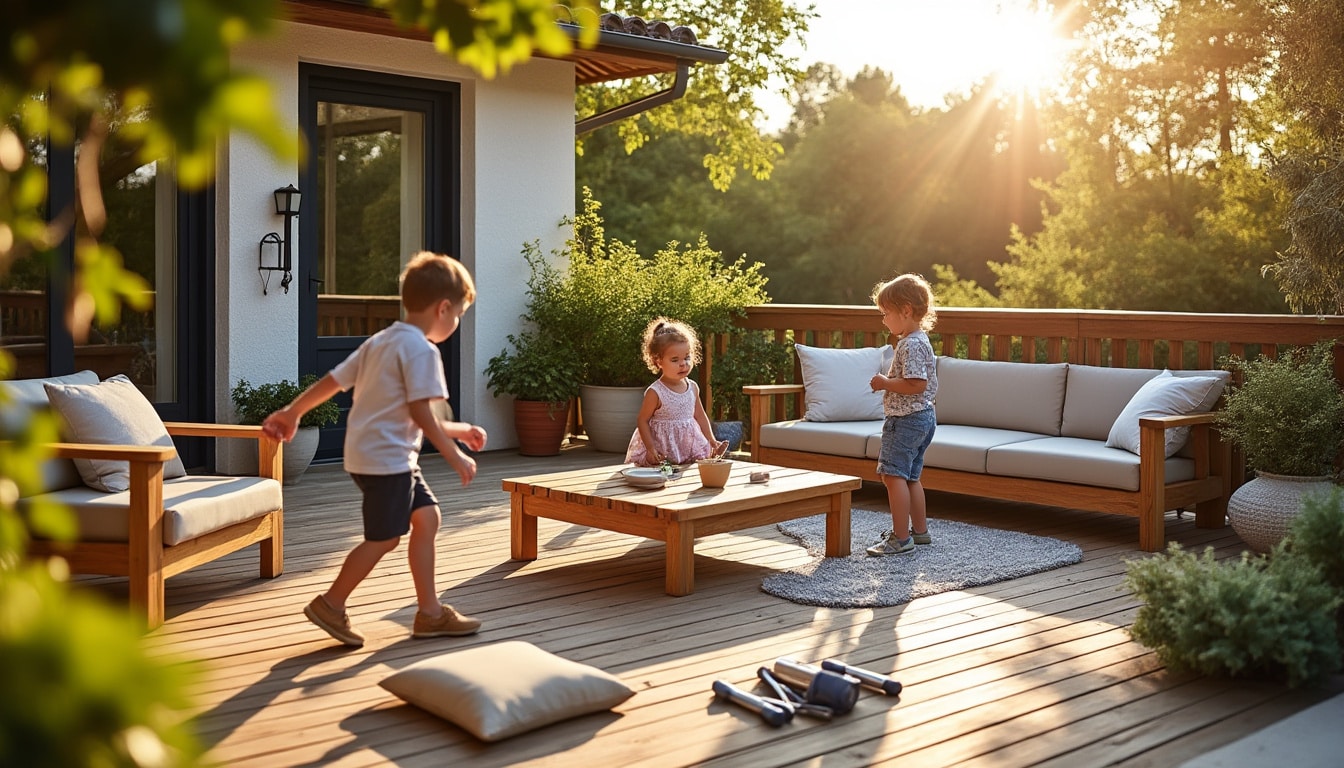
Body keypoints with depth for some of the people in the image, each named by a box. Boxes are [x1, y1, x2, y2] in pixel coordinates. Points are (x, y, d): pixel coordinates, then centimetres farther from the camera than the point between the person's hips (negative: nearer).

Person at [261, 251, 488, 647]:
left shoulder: (380, 341, 13)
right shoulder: (422, 350, -15)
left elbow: (331, 380, 13)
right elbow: (421, 414, -21)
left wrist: (291, 412, 21)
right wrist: (456, 457, -15)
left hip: (368, 452, 10)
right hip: (387, 458, -10)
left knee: (426, 517, 11)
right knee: (384, 537, -1)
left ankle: (430, 612, 14)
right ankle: (331, 604, 13)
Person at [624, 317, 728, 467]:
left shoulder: (692, 388, 3)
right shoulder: (655, 392, -15)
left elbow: (700, 416, 15)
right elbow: (642, 420, -9)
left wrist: (712, 442, 12)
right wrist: (651, 449, -16)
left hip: (691, 450, 5)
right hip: (663, 453, -5)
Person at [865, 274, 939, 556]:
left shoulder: (911, 345, -19)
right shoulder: (920, 340, 15)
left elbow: (916, 384, -28)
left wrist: (885, 383, -16)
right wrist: (888, 383, 15)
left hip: (906, 419, -11)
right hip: (922, 417, 11)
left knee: (894, 475, -11)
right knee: (910, 476, 18)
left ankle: (901, 537, -11)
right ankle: (919, 530, 27)